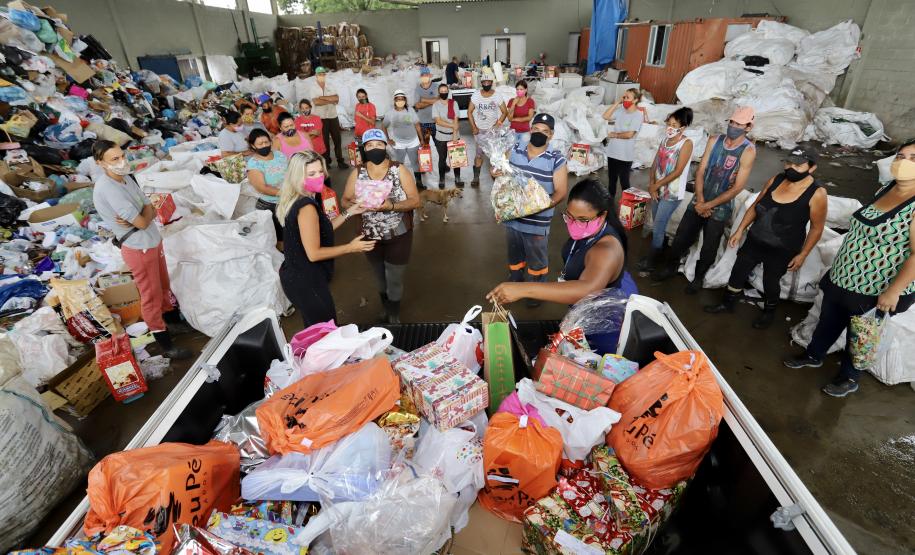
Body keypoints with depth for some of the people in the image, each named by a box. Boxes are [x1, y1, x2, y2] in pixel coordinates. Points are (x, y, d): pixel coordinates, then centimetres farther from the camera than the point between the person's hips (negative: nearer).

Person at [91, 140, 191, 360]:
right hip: (139, 248, -8)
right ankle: (166, 346, 14)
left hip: (153, 240, 8)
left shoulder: (126, 178, 4)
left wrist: (137, 218, -16)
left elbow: (151, 210, 2)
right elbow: (142, 223, -25)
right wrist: (140, 218, -4)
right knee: (151, 295, 2)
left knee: (163, 285, 25)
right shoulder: (107, 188, -24)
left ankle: (172, 317, 48)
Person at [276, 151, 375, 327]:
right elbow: (314, 253, -26)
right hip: (305, 281, -9)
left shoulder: (302, 199, 4)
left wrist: (348, 213, 8)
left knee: (315, 327, 27)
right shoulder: (307, 207, -27)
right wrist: (350, 248, -18)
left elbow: (321, 231, 11)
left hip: (298, 276, 9)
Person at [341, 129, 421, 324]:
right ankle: (386, 309, 48)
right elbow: (345, 201, -1)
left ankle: (394, 317, 32)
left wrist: (391, 206, -29)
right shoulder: (357, 173, -4)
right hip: (371, 237, 3)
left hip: (398, 236, -3)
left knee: (395, 280, 7)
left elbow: (415, 201, -12)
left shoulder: (399, 170, -10)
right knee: (381, 279, 22)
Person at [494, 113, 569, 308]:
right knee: (514, 254, 24)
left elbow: (561, 191, -12)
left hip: (537, 222, -4)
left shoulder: (556, 160, -12)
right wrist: (494, 172, -13)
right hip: (512, 217, 4)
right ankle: (515, 283, 48)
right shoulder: (515, 150, -1)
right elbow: (500, 170, 11)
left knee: (537, 259, 14)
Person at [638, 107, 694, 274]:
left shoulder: (686, 143, -14)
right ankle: (661, 251, 36)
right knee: (659, 225, 17)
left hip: (672, 194, -6)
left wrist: (655, 186, -15)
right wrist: (651, 186, -9)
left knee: (657, 228, -3)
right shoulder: (665, 141, 6)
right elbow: (654, 165, 5)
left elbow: (677, 172, -18)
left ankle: (652, 261, 10)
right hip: (658, 190, 6)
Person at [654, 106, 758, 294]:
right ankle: (671, 266, 34)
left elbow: (737, 188, -16)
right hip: (699, 202, 3)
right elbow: (701, 171, -2)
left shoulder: (748, 151, -14)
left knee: (709, 248, 11)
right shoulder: (715, 141, -2)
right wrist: (700, 200, -13)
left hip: (720, 208, -3)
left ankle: (699, 277, 33)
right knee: (681, 238, 10)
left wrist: (708, 206, -16)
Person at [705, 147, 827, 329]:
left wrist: (802, 255, -9)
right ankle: (728, 303, 36)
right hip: (754, 240, 4)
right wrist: (740, 230, 4)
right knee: (738, 271, 13)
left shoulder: (816, 193, -19)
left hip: (782, 250, -4)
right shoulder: (776, 180, -6)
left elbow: (816, 228, -11)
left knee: (770, 281, 14)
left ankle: (769, 312, 42)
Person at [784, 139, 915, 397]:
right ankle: (813, 356, 45)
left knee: (858, 336, 14)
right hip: (844, 277, 7)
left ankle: (849, 378, 36)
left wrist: (893, 292, -23)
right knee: (828, 321, 23)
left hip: (875, 289, -7)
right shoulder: (886, 189, 2)